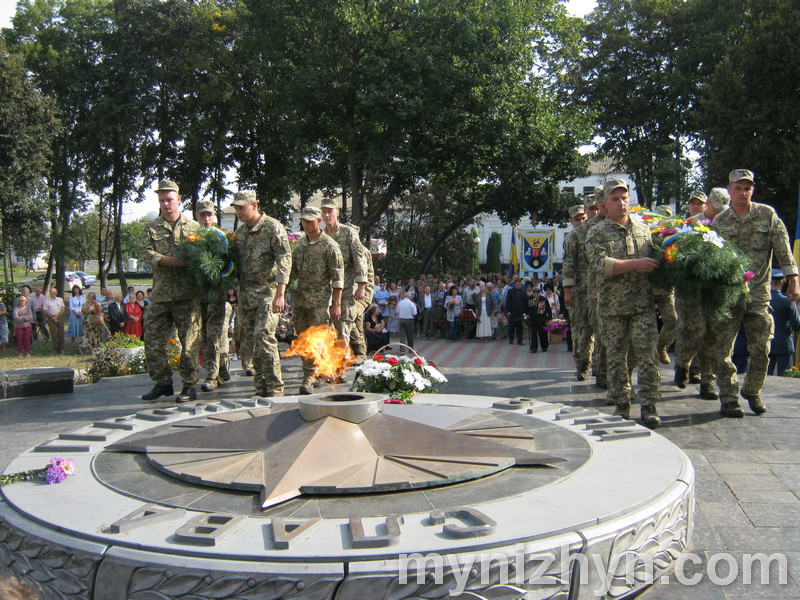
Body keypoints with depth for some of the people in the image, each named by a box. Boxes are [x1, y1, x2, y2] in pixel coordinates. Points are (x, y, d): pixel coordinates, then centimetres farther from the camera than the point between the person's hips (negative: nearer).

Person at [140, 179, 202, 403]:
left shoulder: (193, 227, 10)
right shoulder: (152, 227, 11)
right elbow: (146, 252, -3)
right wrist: (172, 261, -17)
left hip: (187, 294, -2)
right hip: (160, 293, 2)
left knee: (189, 340, -1)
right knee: (153, 339, 4)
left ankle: (189, 386, 7)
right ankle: (162, 383, 18)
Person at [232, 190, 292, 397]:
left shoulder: (273, 228, -8)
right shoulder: (239, 231, 14)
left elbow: (284, 261, -15)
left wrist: (280, 294, -23)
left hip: (268, 291, -7)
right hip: (245, 293, 7)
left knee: (263, 337, -16)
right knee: (249, 341, 5)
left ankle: (275, 388, -6)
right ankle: (261, 387, 14)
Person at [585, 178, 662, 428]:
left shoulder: (644, 230, 13)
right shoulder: (597, 234, 1)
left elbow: (655, 261, 22)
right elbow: (601, 264, -14)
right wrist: (635, 263, -19)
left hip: (644, 305, 2)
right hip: (613, 306, -2)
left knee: (648, 354, -4)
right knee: (616, 357, 6)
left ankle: (649, 405, 3)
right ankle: (621, 403, 17)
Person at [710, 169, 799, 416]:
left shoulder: (768, 215, 4)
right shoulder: (719, 222, 4)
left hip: (759, 294, 1)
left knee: (761, 349, 5)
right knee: (722, 349, -1)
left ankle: (752, 392, 26)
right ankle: (728, 398, 10)